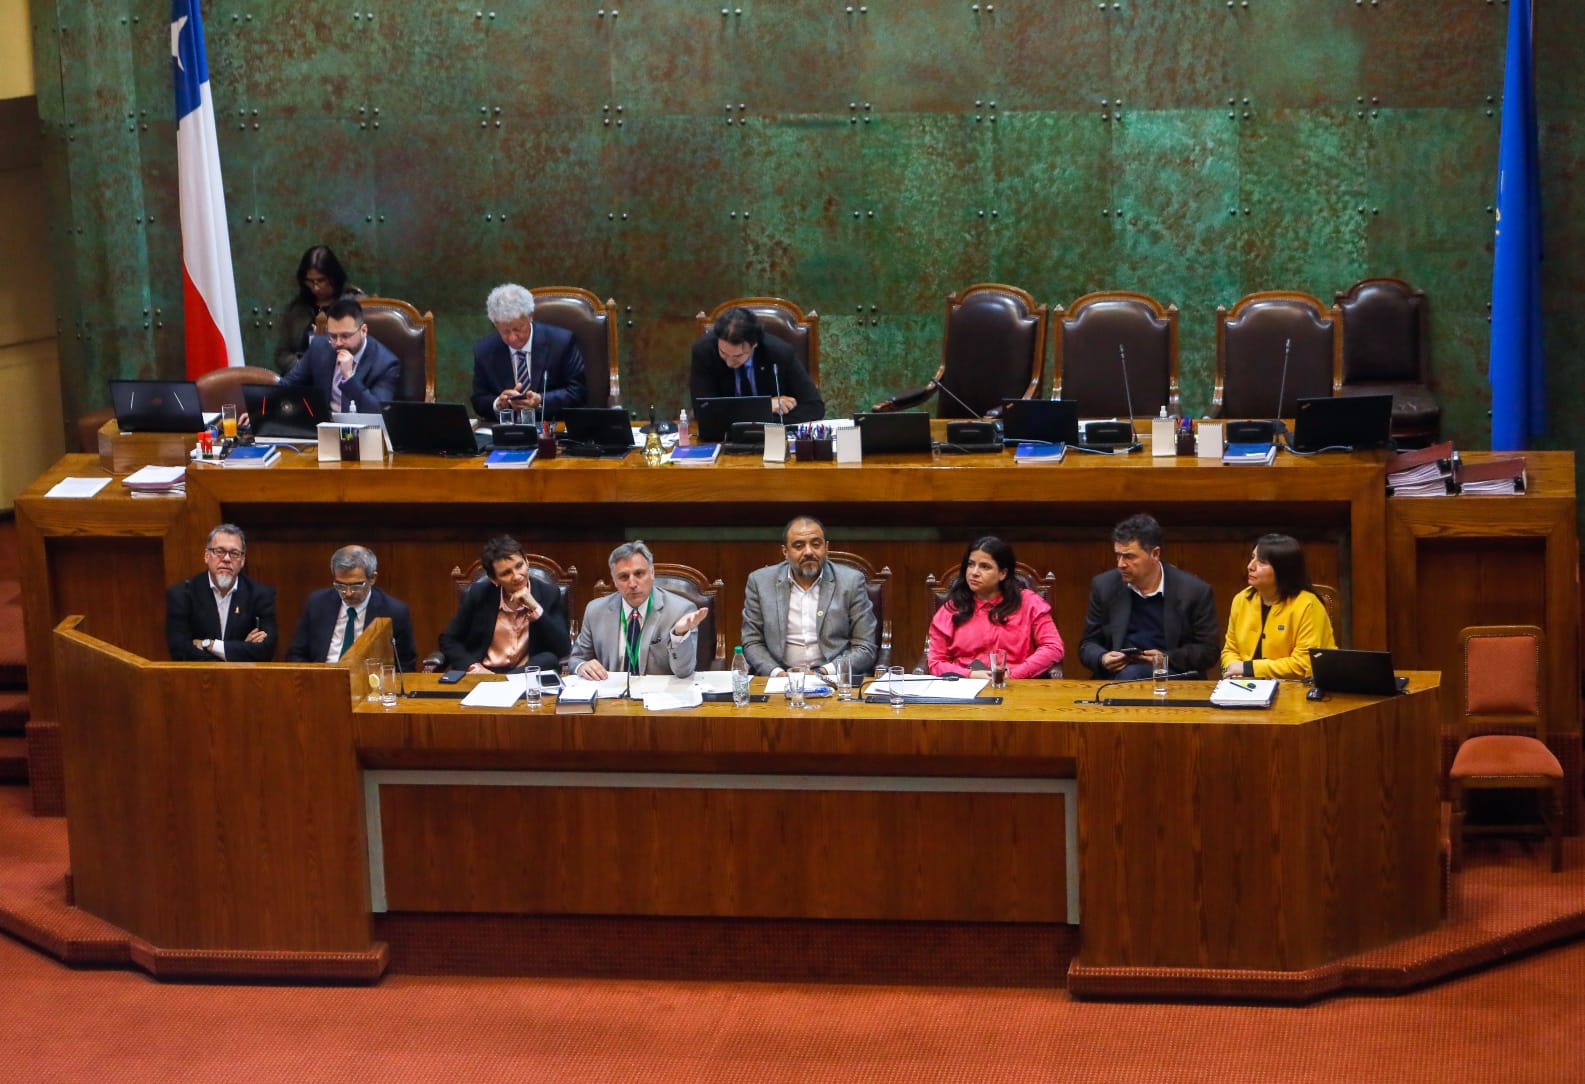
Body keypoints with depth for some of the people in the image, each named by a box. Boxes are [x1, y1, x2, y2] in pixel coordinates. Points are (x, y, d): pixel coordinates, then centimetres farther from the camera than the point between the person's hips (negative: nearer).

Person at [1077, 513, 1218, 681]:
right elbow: (1088, 645, 13)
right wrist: (1102, 659, -11)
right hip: (1118, 675, 3)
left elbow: (1208, 651, 4)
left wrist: (1167, 659, -12)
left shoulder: (1195, 591, -1)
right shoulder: (1104, 586, 7)